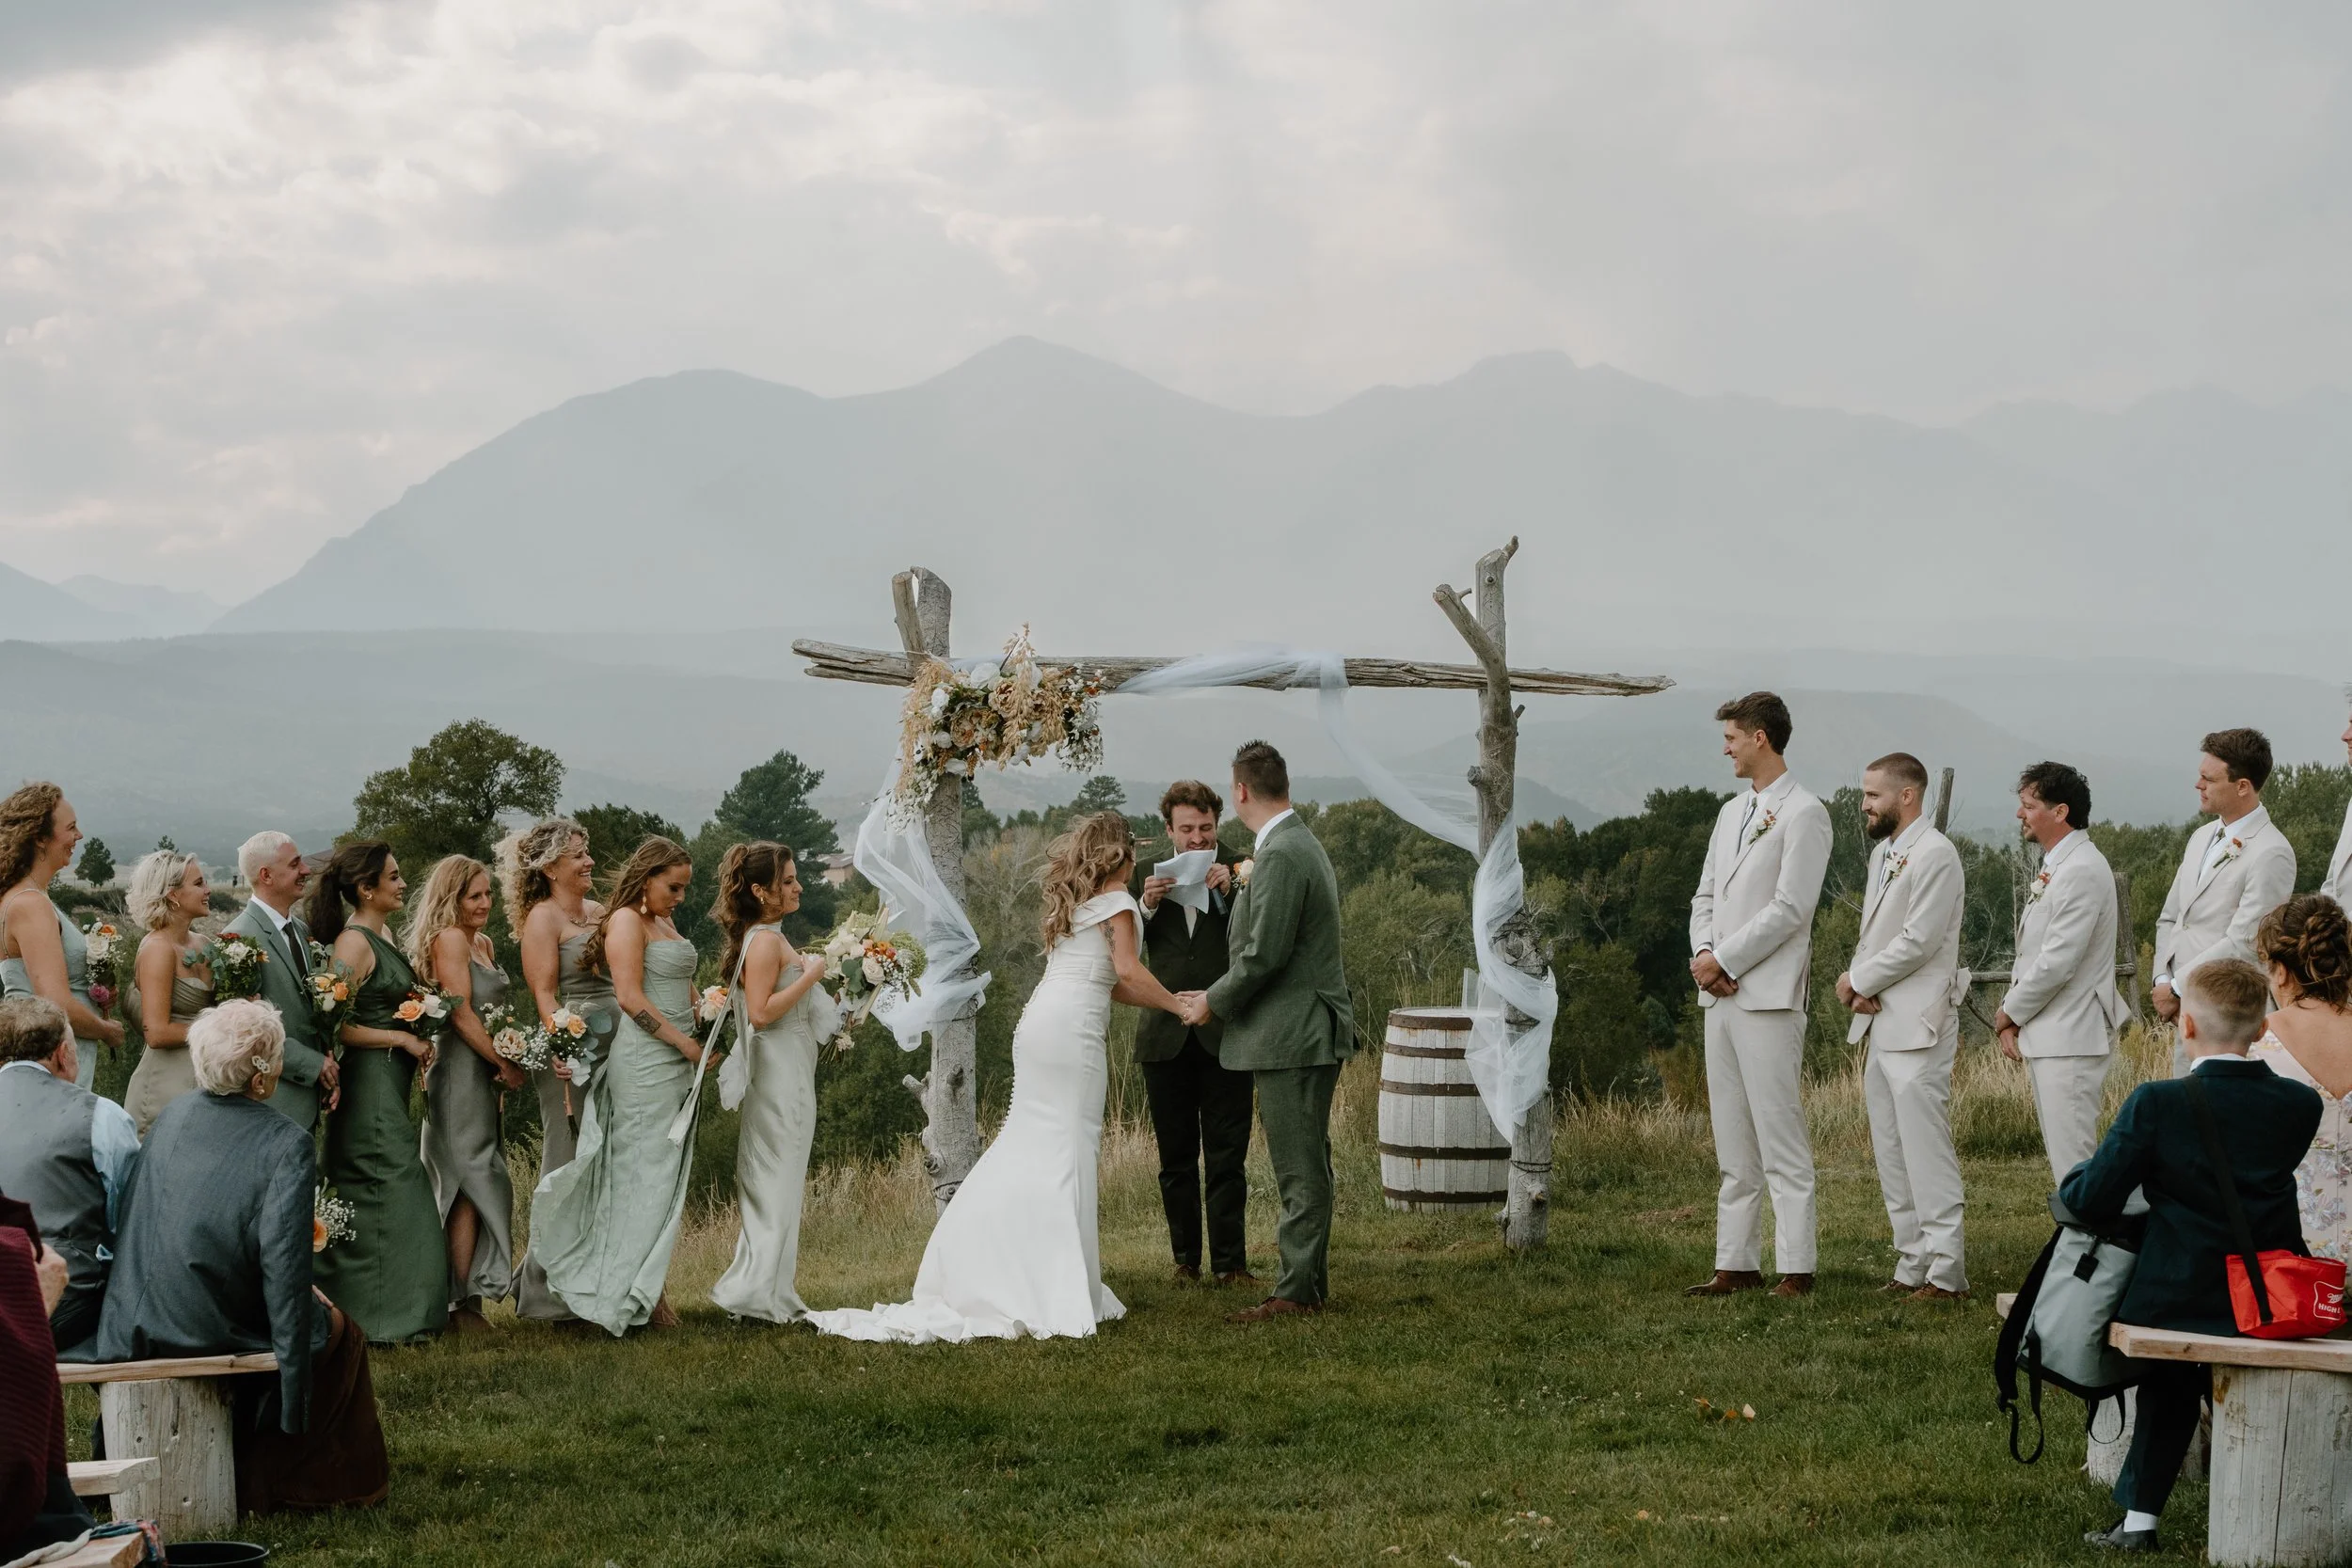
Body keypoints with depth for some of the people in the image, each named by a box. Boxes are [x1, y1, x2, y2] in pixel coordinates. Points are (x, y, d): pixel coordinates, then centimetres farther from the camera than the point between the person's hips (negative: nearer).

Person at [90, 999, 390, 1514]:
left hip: (141, 1324, 6)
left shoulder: (173, 1115, 4)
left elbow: (132, 1216, 13)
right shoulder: (286, 1144, -14)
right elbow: (284, 1265, -19)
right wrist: (294, 1391, -13)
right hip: (218, 1329, -6)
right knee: (337, 1330, 21)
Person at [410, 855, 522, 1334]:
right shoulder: (449, 939, -10)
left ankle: (465, 1300, 9)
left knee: (472, 1186, 7)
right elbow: (461, 1012, -16)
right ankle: (464, 1306, -8)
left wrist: (514, 1060, 6)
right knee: (473, 1184, -9)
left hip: (485, 1074, 9)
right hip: (461, 1072, -9)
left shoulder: (483, 942, 17)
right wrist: (505, 1064, -11)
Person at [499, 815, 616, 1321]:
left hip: (616, 1052, 7)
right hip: (573, 1055, -7)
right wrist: (563, 1051, -23)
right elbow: (544, 994, -12)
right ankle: (549, 1294, 3)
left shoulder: (599, 913, 17)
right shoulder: (542, 919, -5)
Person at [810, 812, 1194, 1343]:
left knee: (1028, 1143, 11)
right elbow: (1128, 971, -10)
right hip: (1074, 1027, -8)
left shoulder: (1070, 901, 24)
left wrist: (1166, 1001, 25)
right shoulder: (1116, 901, 0)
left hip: (1038, 1021, 8)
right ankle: (1063, 1291, -5)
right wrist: (1178, 1005, -1)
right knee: (1071, 1148, -5)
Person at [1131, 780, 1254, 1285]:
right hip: (1166, 1035, 2)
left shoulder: (1238, 870, 2)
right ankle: (1185, 1258, 18)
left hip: (1225, 1034, -2)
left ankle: (1230, 1262, 3)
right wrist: (1146, 906, -13)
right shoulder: (1148, 874, 7)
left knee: (1227, 1158, -1)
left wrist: (1228, 893, -20)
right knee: (1176, 1159, 10)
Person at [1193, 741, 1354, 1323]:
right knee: (1308, 1164, 15)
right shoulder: (1304, 845, 15)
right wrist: (1246, 885, 20)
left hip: (1289, 1034, -11)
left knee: (1300, 1169, -6)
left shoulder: (1280, 856, -18)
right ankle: (1311, 1278, 22)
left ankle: (1297, 1291, -3)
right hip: (1311, 1031, 11)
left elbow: (1265, 954, -21)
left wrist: (1214, 1002, -8)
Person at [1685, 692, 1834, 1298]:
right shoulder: (1732, 812, 20)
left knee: (1782, 1141, -8)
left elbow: (1790, 908, -15)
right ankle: (1737, 1264, 15)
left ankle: (1796, 1268, -6)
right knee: (1733, 1145, 10)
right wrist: (1702, 952, 0)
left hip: (1769, 996, -9)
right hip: (1721, 996, 9)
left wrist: (1724, 959, -12)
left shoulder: (1803, 814, -7)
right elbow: (1706, 896, 20)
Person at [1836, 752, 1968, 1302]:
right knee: (1891, 1155, 12)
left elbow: (1918, 941, -18)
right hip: (1880, 1024, 10)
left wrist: (1858, 980, -8)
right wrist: (1861, 987, 2)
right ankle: (1913, 1265, 18)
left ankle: (1946, 1272, -7)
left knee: (1927, 1153, -9)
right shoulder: (1882, 853, 18)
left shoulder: (1934, 854, -12)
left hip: (1917, 1027, -10)